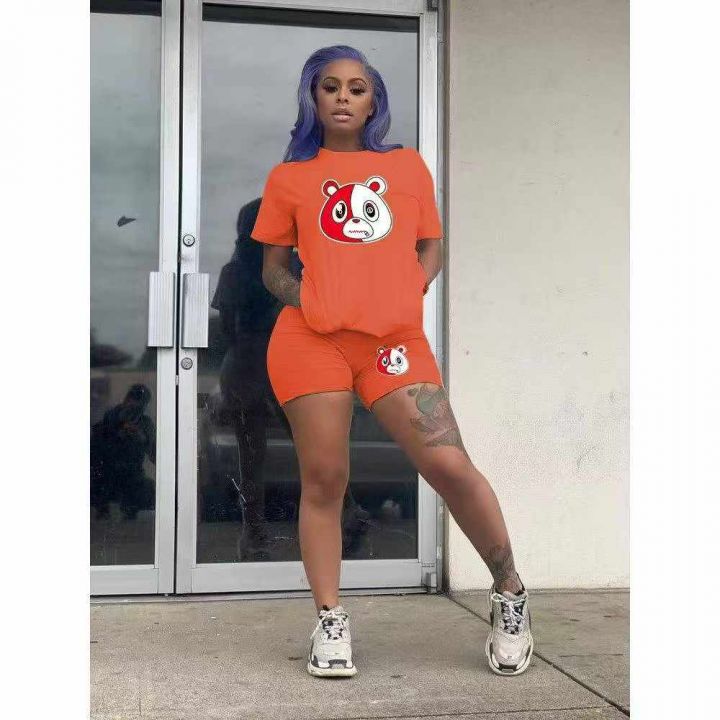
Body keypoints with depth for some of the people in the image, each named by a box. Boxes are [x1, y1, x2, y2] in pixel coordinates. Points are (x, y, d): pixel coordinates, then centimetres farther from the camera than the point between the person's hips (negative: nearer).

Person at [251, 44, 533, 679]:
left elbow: (431, 247, 20)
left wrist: (407, 297, 1)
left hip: (396, 341, 0)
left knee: (450, 466, -11)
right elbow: (273, 266, 18)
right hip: (312, 341, 0)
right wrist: (304, 300, -2)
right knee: (323, 479, 0)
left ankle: (509, 592, 10)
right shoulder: (290, 176, 15)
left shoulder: (408, 165, 17)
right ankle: (330, 621, 14)